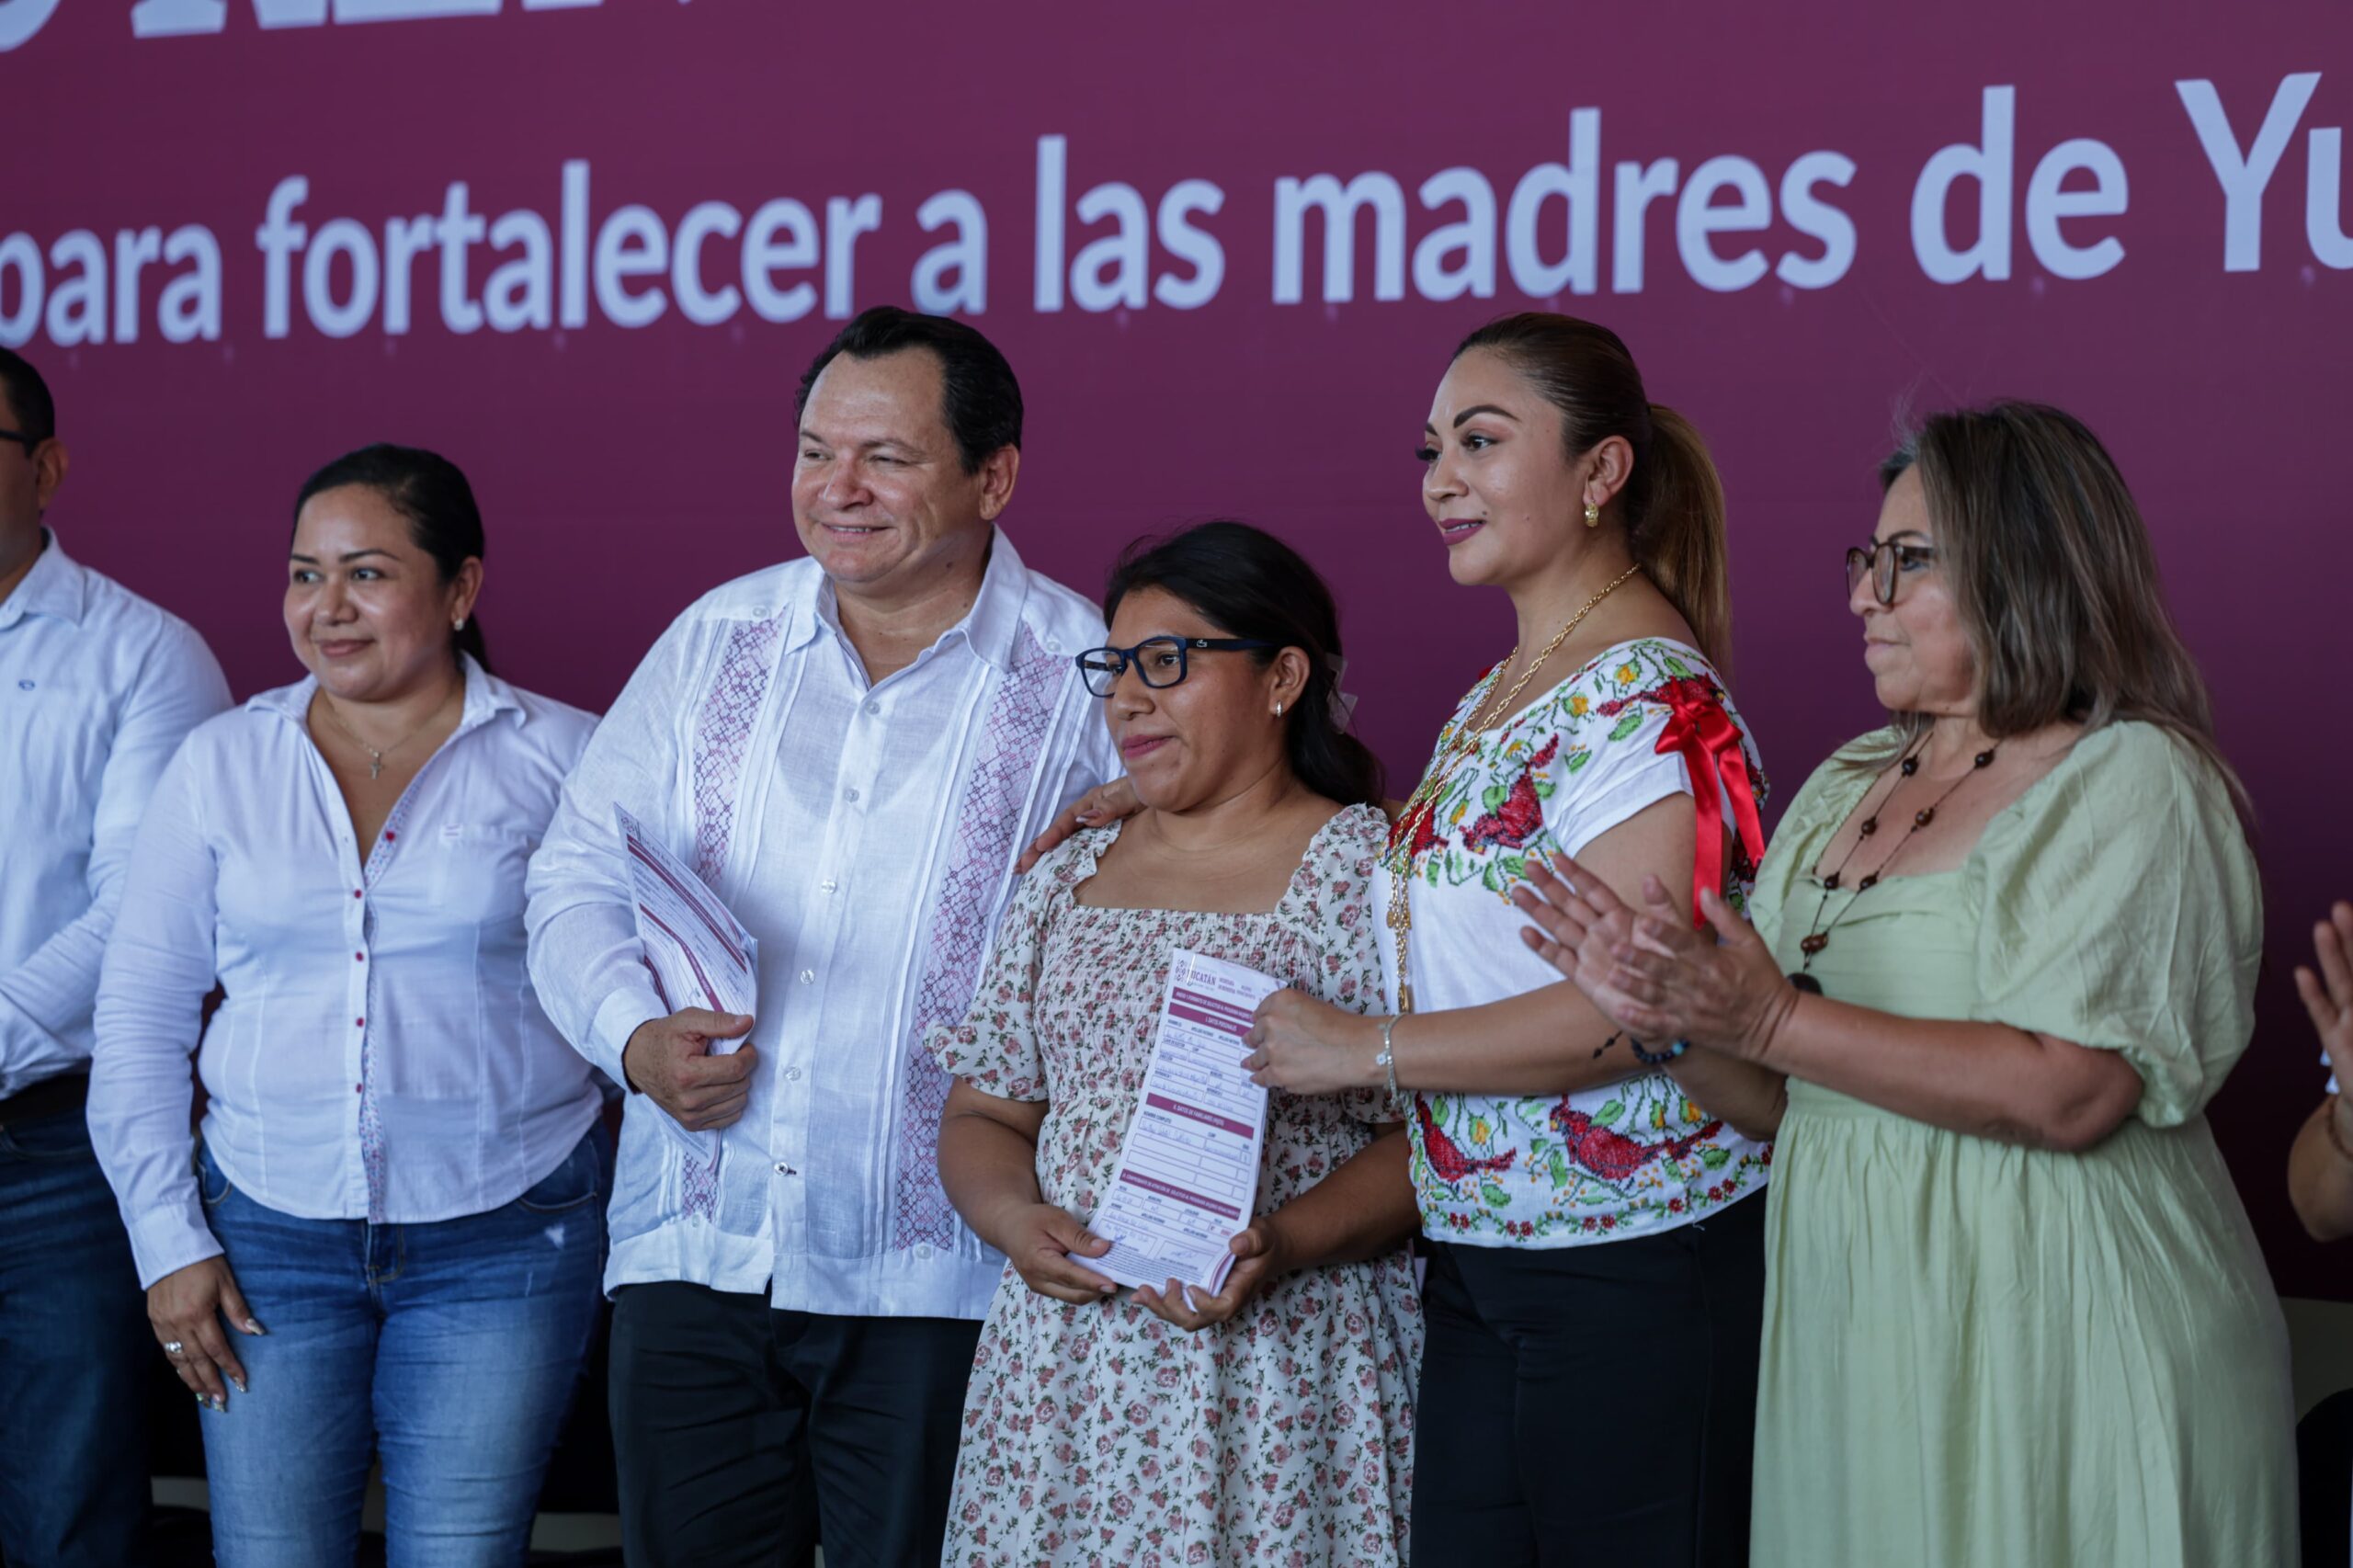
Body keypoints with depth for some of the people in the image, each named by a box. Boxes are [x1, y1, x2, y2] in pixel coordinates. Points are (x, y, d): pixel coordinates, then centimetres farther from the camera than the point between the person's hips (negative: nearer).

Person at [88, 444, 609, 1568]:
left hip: (503, 1237, -2)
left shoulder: (563, 759, -1)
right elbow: (140, 1016, 7)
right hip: (269, 1234, 2)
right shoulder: (223, 762, 5)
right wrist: (167, 1241, 2)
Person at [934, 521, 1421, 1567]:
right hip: (1061, 1360, 5)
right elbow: (982, 1115, 14)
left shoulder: (1368, 867, -3)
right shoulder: (1067, 880, 15)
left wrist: (1286, 1242, -23)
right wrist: (1020, 1222, -7)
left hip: (1282, 1373, -5)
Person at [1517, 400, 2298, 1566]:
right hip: (1850, 1325, 7)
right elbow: (1771, 1084, 14)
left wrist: (1772, 1023, -21)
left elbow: (2067, 1094, -21)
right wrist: (1659, 1004, -7)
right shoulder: (1848, 783, 14)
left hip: (2044, 1338, -6)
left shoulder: (2133, 781, -8)